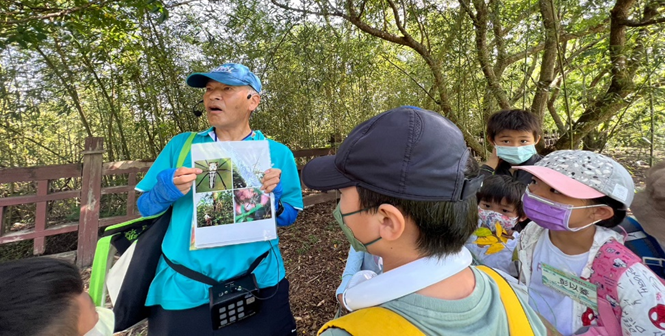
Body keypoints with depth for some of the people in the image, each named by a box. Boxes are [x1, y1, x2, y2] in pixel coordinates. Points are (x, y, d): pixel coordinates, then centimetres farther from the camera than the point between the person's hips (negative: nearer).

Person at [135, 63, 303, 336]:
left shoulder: (277, 154, -3)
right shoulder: (181, 145, 0)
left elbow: (288, 218, 1)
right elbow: (145, 207, 4)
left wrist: (275, 197, -19)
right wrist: (166, 190, -17)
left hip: (258, 286, 0)